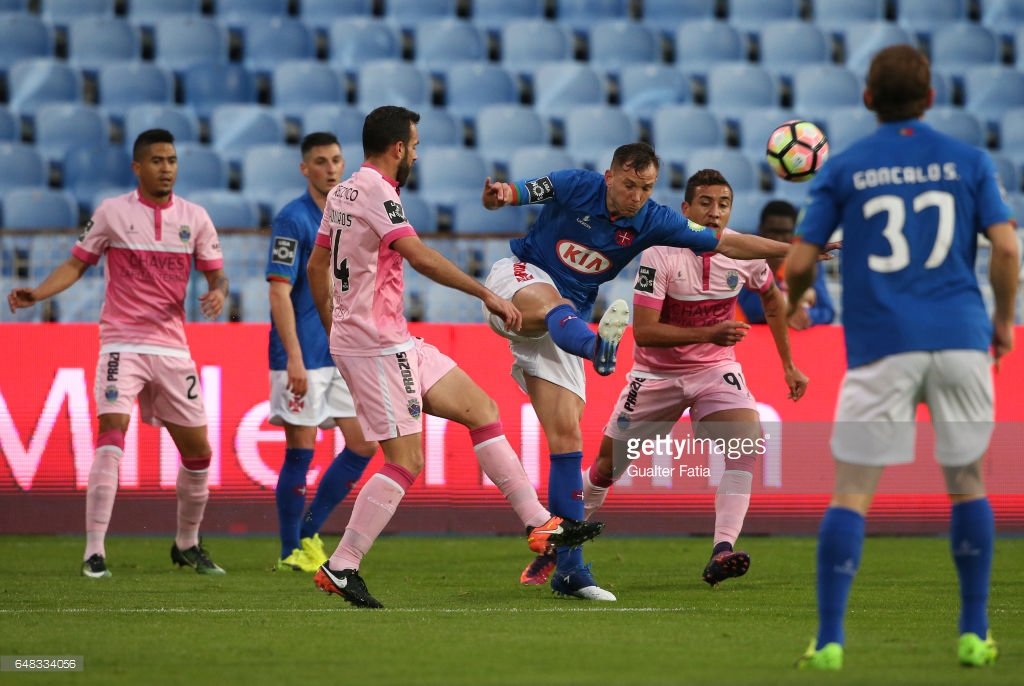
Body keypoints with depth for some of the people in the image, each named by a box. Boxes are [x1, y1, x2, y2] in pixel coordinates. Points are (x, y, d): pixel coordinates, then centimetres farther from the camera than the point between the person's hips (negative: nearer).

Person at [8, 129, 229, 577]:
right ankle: (94, 552, -20)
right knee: (111, 434, -21)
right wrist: (37, 293, -10)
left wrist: (218, 293, -13)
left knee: (197, 451, 7)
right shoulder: (112, 213, 0)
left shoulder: (194, 218, 6)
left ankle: (187, 544, 30)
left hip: (172, 347, 4)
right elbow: (76, 264, 6)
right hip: (121, 343, -4)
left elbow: (216, 273, 10)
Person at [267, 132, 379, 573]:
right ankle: (291, 553, 7)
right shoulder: (293, 219, -10)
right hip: (303, 359, -7)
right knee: (300, 452, -3)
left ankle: (309, 534, 15)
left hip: (344, 355, 7)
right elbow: (279, 292, -15)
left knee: (363, 446, 3)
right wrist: (294, 358, -22)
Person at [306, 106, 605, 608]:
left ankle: (539, 524, 7)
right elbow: (420, 257, -27)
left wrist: (333, 331, 26)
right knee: (406, 461, -10)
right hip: (378, 345, -10)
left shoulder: (344, 191, 14)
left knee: (481, 407, 9)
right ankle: (340, 566, -7)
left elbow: (316, 266, 21)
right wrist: (486, 294, -25)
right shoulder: (375, 190, -15)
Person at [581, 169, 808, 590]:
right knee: (608, 464, 1)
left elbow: (772, 298, 14)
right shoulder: (661, 253, -21)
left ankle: (722, 551, -30)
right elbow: (643, 331, -26)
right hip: (657, 373, -2)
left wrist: (788, 365, 15)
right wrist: (708, 334, -35)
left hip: (715, 370, 2)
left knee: (749, 439, -25)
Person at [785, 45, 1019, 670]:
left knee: (851, 494, 1)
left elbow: (799, 265, 3)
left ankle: (829, 640, -7)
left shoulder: (842, 171, 6)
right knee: (967, 483, 14)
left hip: (880, 344, -1)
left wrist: (793, 304, 25)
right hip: (960, 335, 1)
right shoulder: (969, 162, 7)